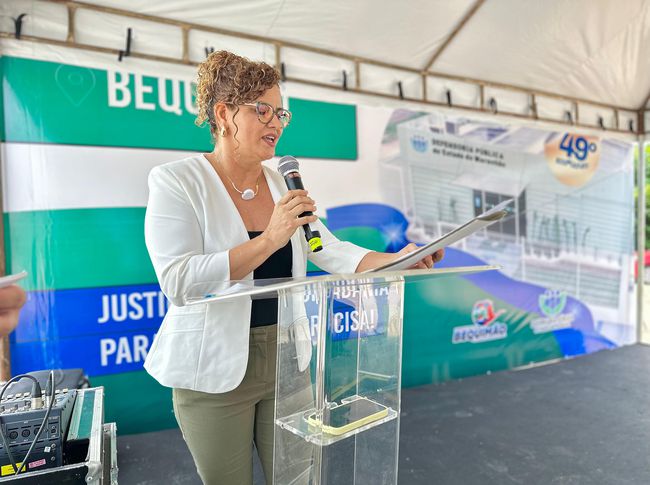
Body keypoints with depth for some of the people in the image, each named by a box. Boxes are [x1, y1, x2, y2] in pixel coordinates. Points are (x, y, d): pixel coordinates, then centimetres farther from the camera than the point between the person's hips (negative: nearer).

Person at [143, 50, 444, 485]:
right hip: (215, 369, -4)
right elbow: (178, 280, -22)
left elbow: (334, 253, 2)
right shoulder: (176, 181, -11)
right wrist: (269, 239, -27)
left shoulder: (285, 185, 5)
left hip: (286, 361, 5)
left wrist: (395, 260, -14)